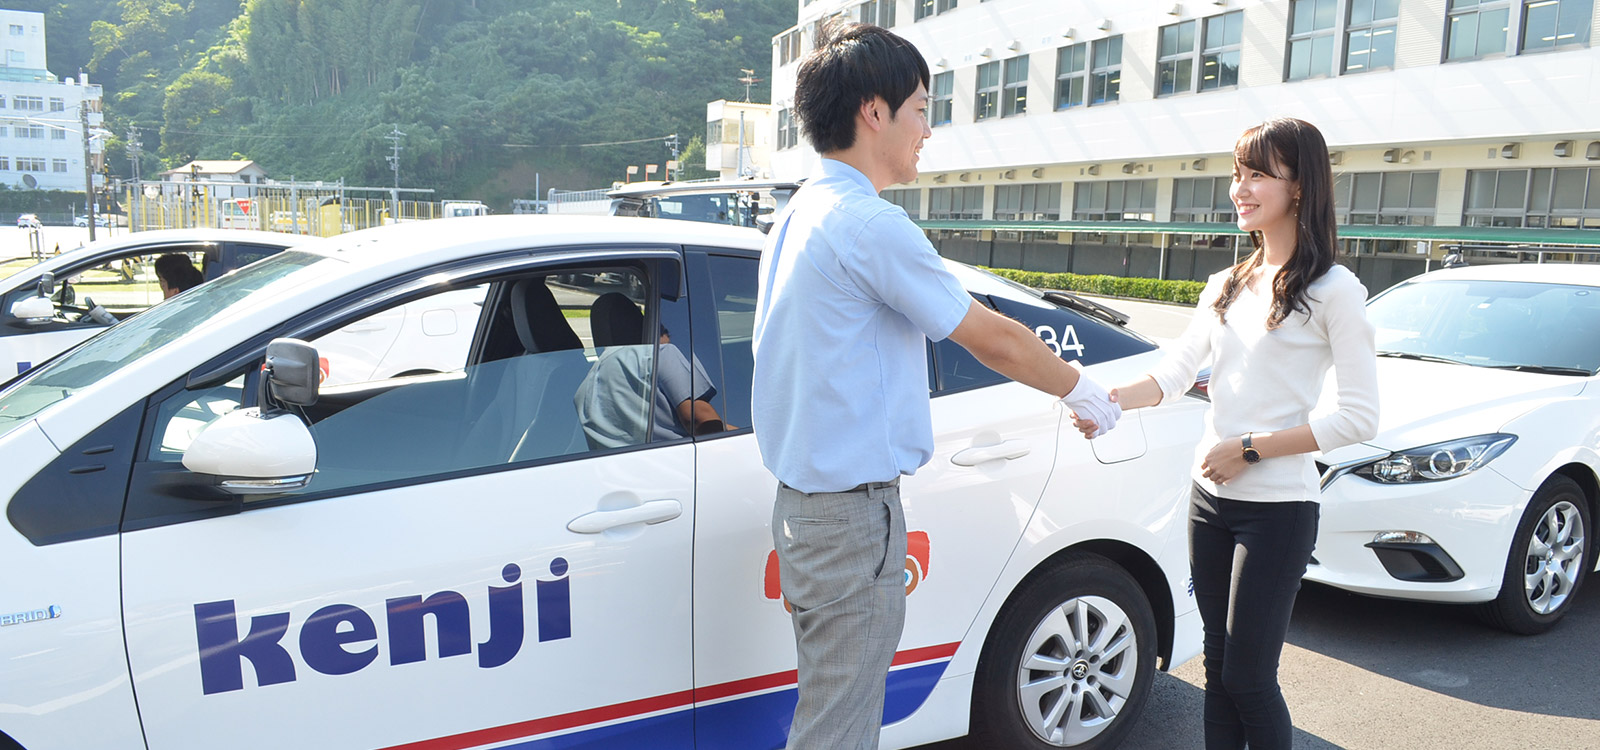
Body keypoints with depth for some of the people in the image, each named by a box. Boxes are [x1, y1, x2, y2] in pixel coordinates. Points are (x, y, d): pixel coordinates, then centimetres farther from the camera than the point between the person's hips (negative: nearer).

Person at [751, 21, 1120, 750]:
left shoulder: (798, 215, 11)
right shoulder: (869, 222, -19)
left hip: (806, 497, 10)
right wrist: (1081, 390, 6)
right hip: (851, 511, -10)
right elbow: (992, 339, -10)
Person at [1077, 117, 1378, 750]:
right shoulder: (1225, 287, 13)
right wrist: (1106, 400, -16)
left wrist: (1250, 449, -15)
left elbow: (1360, 418, -11)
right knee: (1218, 668, 13)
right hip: (1210, 499, 6)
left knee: (1248, 677, -1)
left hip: (1278, 508, -6)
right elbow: (1173, 374, 3)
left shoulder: (1333, 291, -7)